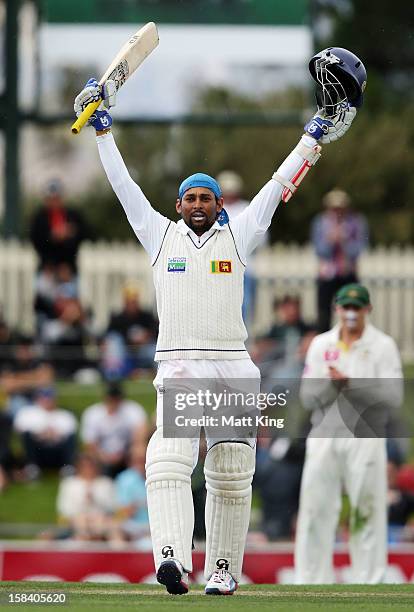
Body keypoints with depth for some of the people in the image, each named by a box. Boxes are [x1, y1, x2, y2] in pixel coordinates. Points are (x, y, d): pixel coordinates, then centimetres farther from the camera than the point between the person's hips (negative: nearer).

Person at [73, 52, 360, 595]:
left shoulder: (238, 236, 13)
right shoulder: (160, 235, 13)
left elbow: (279, 186, 15)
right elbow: (124, 185, 16)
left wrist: (315, 138, 16)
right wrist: (102, 129, 15)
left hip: (233, 367, 1)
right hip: (178, 366, -1)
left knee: (231, 475, 2)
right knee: (169, 461, -21)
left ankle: (223, 568, 13)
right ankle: (172, 557, -36)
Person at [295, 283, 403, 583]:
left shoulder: (383, 346, 2)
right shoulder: (321, 345, 11)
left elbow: (393, 398, -9)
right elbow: (308, 398, 5)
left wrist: (351, 383, -17)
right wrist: (331, 384, -14)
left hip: (366, 439, -3)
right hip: (324, 437, 3)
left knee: (368, 514, -4)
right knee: (315, 514, -1)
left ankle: (370, 583, 1)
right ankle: (312, 584, 3)